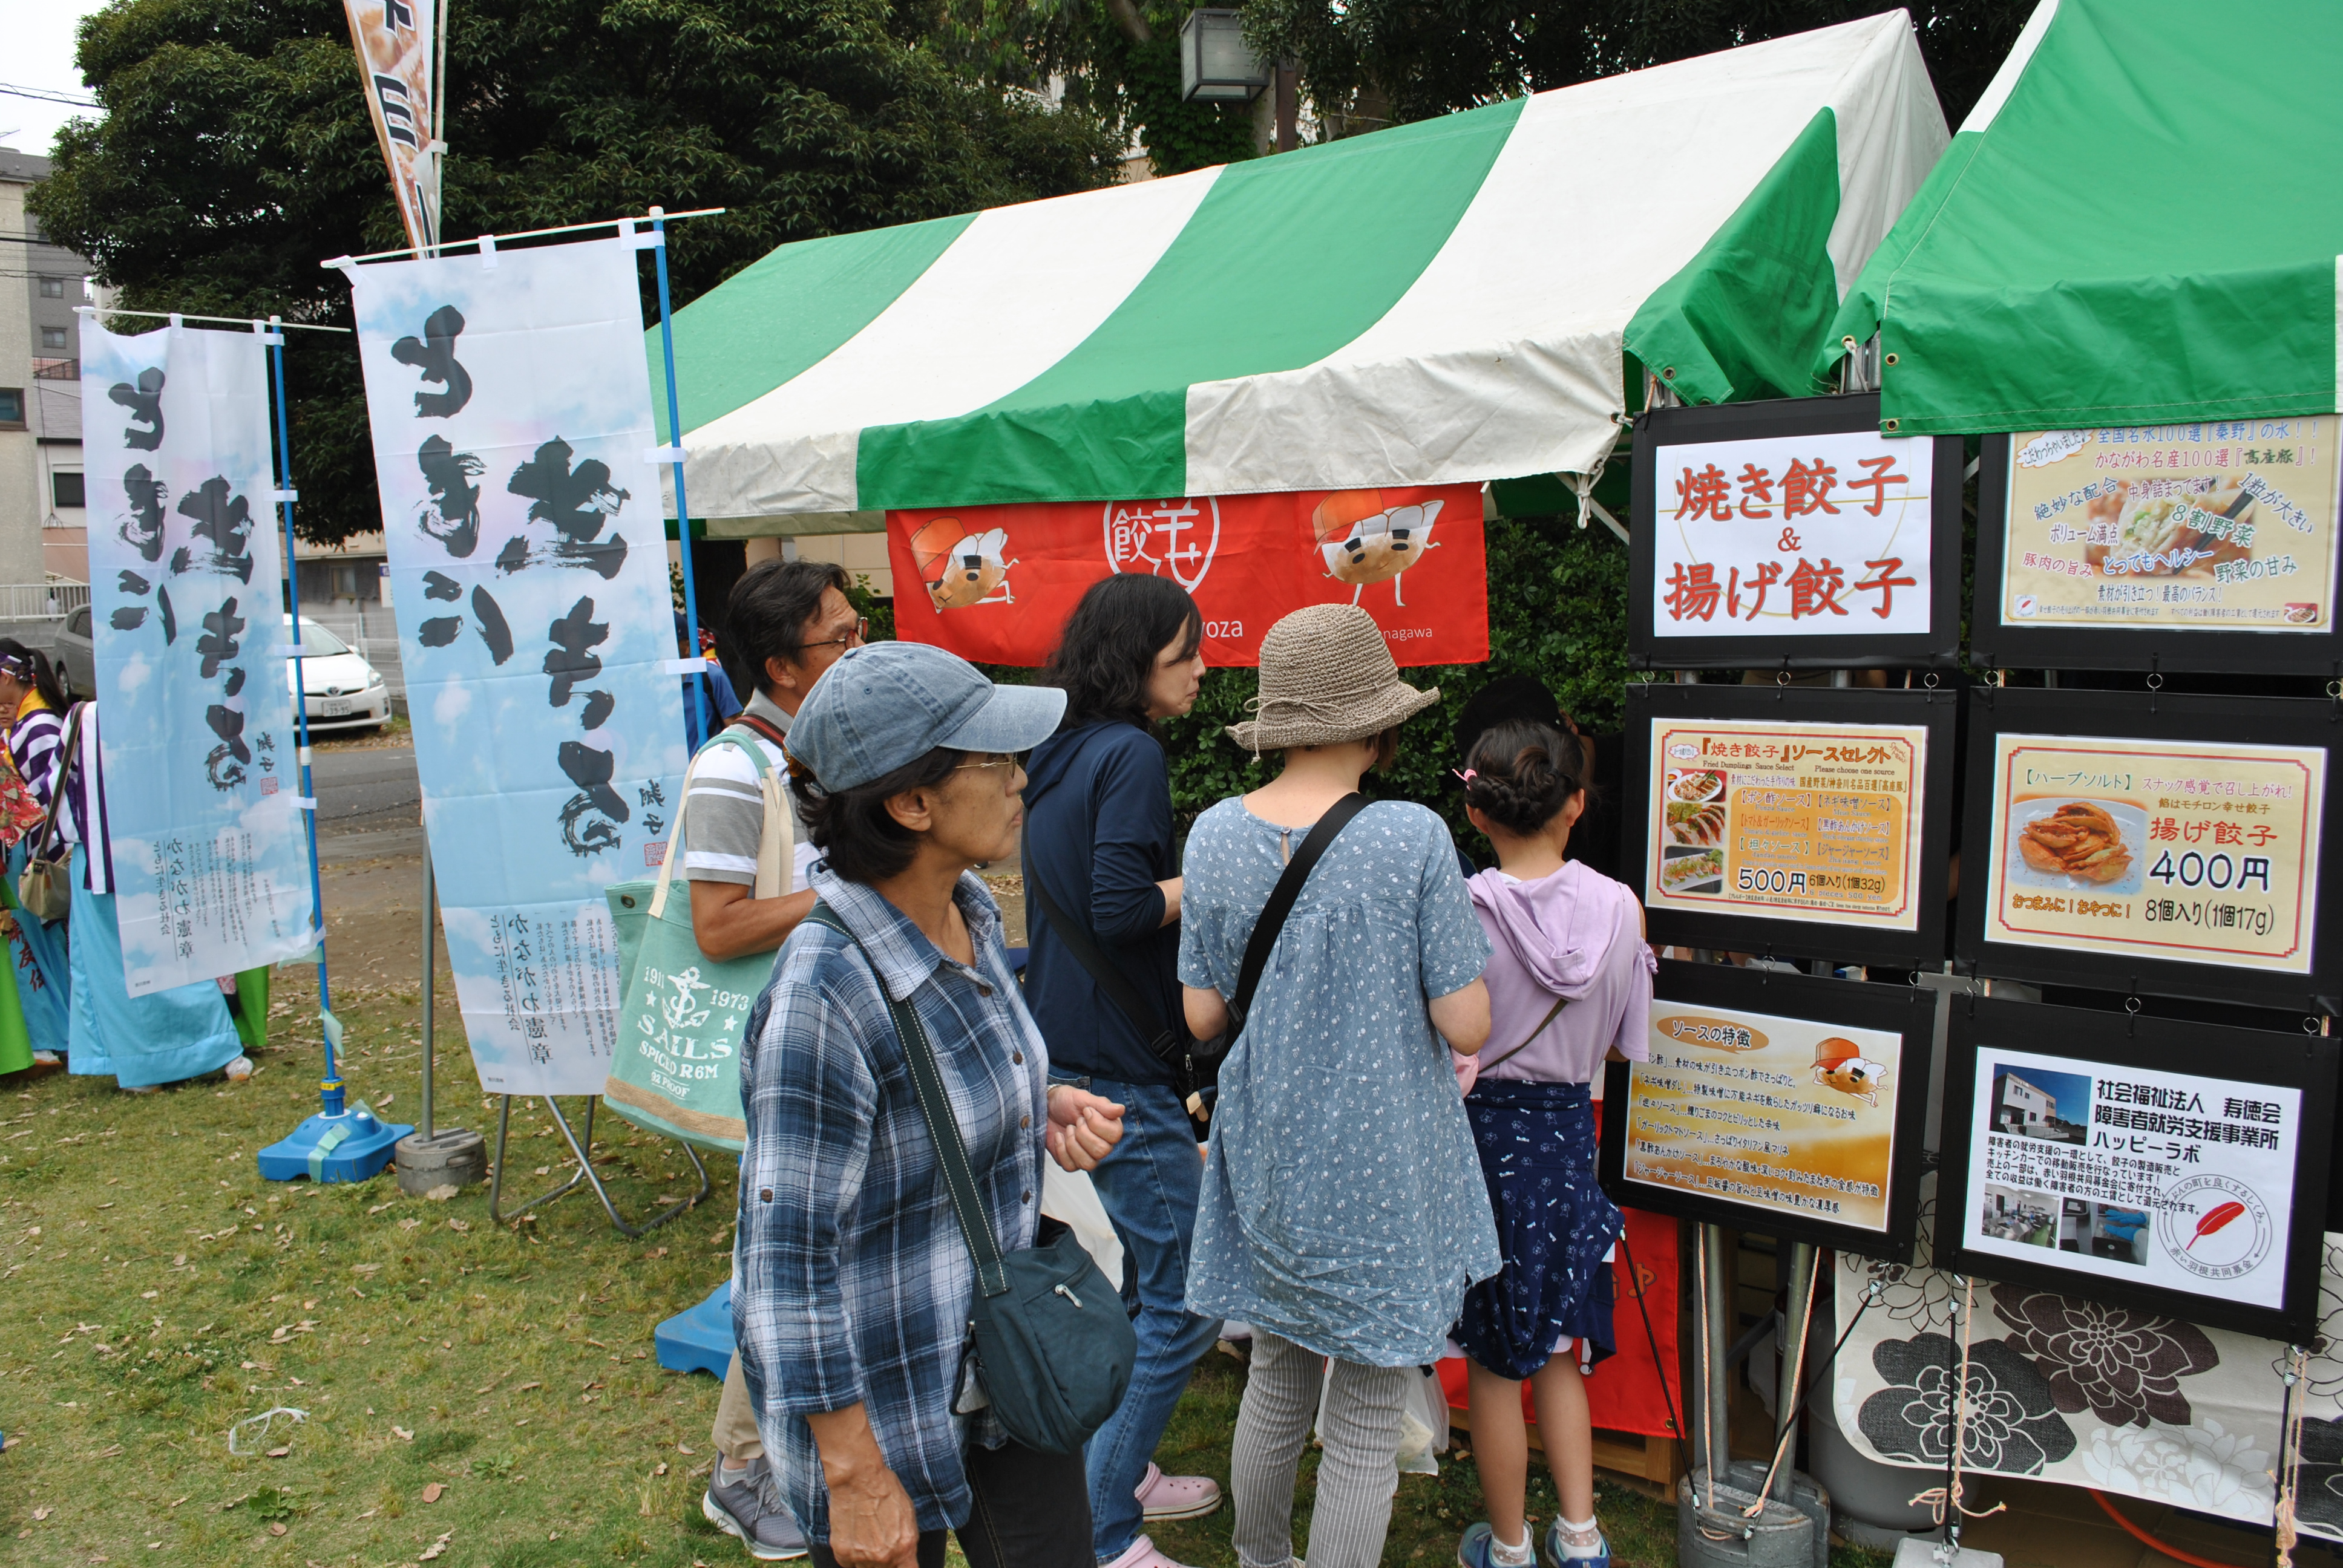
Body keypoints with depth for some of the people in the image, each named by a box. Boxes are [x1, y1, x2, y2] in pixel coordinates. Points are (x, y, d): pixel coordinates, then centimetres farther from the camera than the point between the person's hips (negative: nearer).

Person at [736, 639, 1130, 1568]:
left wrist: (1046, 1109, -6)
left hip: (1007, 1347, 7)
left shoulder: (968, 908, -4)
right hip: (886, 1398, -7)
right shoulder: (825, 993, -29)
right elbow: (792, 1263, -23)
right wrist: (857, 1481, -18)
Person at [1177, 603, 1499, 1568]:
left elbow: (1203, 1016, 0)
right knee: (1365, 1431, 12)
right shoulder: (1413, 839, -19)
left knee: (1278, 1380, 25)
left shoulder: (1215, 835, -6)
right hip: (1382, 1174, -5)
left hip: (1269, 1162, 5)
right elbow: (1466, 1026, -15)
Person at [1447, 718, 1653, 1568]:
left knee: (1495, 1360, 12)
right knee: (1558, 1345, 21)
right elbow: (1623, 1045, 2)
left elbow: (1445, 1055, -18)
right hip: (1569, 1131, 3)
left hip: (1482, 1131, -3)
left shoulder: (1460, 912, -19)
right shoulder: (1621, 908, -9)